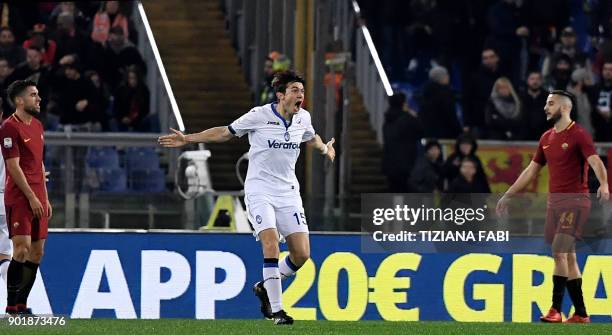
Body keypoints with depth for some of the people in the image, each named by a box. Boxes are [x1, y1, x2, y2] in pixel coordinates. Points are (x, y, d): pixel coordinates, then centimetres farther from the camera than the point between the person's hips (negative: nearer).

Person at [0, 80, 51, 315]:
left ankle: (22, 304, 11)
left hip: (37, 199, 8)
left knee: (36, 252, 6)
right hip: (19, 197, -8)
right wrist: (32, 197, -16)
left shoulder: (37, 126, 17)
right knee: (22, 249, -14)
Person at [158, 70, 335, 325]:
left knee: (301, 254, -5)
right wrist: (187, 139, -1)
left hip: (288, 192, 5)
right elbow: (226, 133, 2)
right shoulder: (259, 116, -11)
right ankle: (277, 310, -17)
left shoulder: (303, 118, 3)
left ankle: (265, 287, 22)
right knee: (271, 244, -22)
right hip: (259, 190, -5)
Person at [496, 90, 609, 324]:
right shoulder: (547, 138, 15)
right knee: (568, 257, 7)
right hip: (553, 201, 8)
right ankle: (580, 313, 10)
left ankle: (556, 310, -17)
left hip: (574, 201, -7)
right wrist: (508, 195, 24)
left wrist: (603, 184, -39)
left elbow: (596, 162, -20)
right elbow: (531, 170, 23)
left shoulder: (578, 135, -7)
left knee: (559, 253, -17)